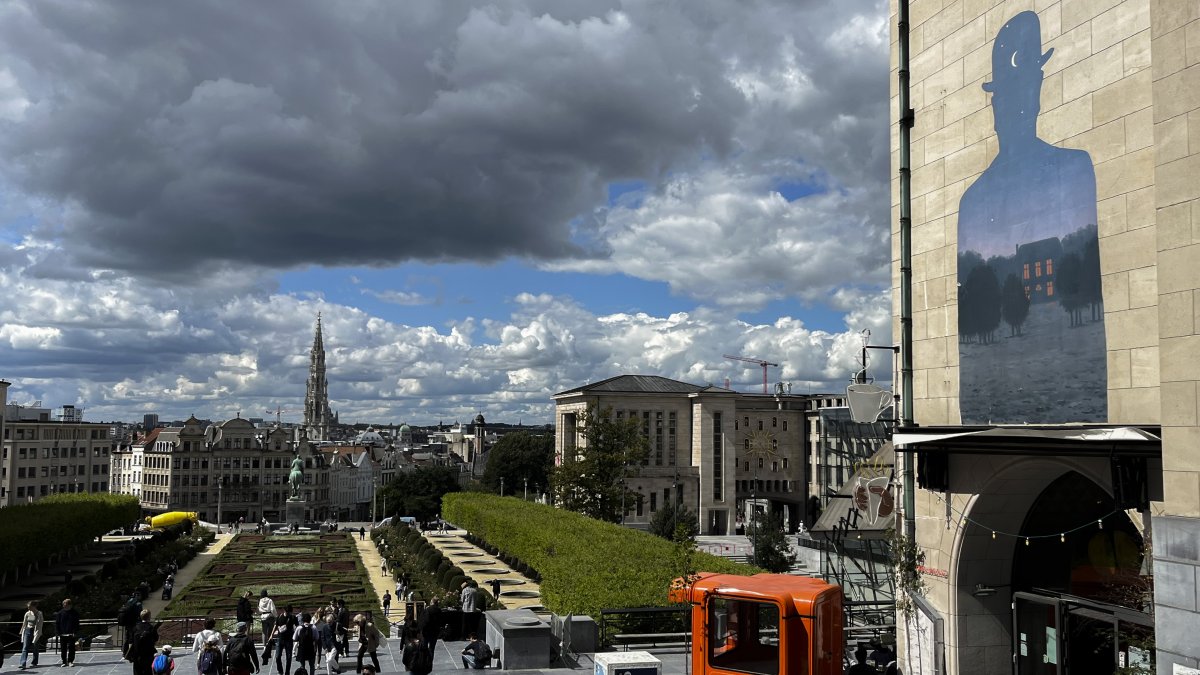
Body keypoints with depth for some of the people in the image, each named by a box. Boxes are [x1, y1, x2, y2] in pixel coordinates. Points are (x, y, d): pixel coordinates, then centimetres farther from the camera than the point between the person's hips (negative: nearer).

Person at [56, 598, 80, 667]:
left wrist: (75, 632, -7)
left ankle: (70, 661, 6)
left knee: (71, 648, -3)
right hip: (62, 634, 2)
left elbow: (77, 623, 2)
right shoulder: (60, 612, 3)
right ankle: (64, 662, 14)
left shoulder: (75, 612, 0)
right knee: (63, 649, 6)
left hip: (71, 634, -1)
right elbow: (57, 623, 7)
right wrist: (58, 632, -2)